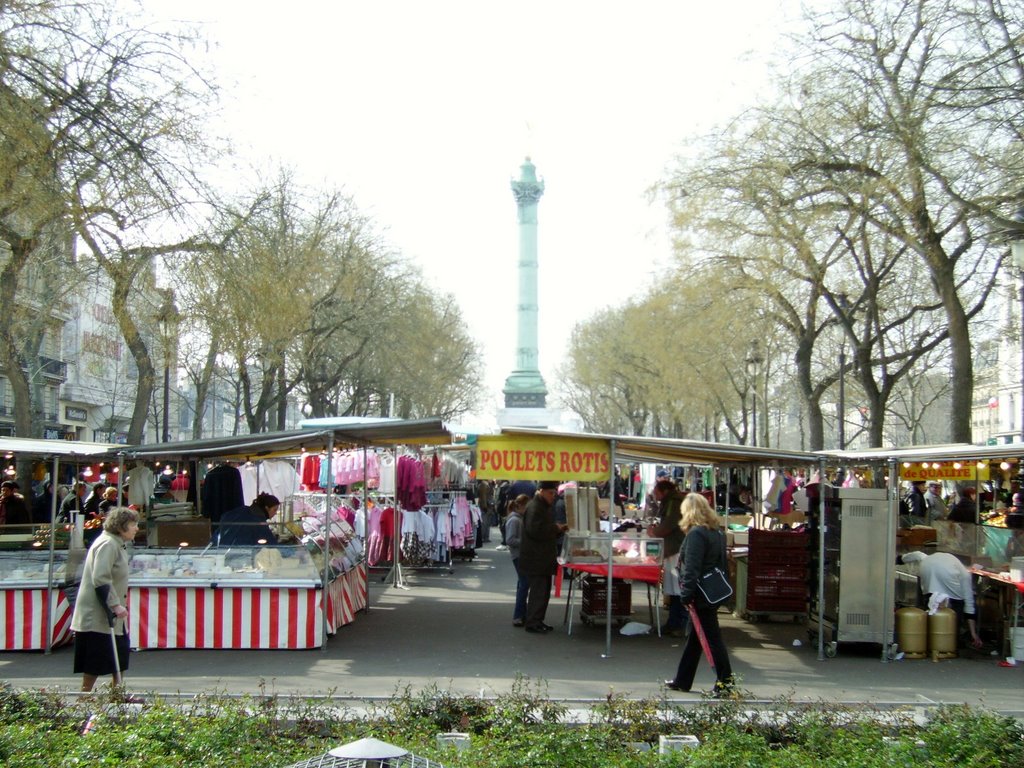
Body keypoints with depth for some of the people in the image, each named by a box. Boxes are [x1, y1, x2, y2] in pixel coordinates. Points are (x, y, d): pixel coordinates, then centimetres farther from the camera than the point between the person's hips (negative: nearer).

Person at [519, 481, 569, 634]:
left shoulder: (547, 506, 17)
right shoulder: (534, 507, -16)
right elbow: (535, 531, -27)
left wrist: (559, 529, 9)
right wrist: (555, 528, -18)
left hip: (544, 557, 10)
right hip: (535, 558, -10)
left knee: (544, 591, 13)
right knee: (537, 591, -8)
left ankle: (538, 621, 20)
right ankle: (532, 623, -3)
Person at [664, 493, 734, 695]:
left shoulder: (696, 534, -15)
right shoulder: (717, 532, 13)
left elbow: (692, 568, -21)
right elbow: (722, 564, 18)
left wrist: (686, 594, -20)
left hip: (701, 595, -10)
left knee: (712, 637, -5)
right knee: (694, 638, 15)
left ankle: (725, 680, -3)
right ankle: (682, 681, 24)